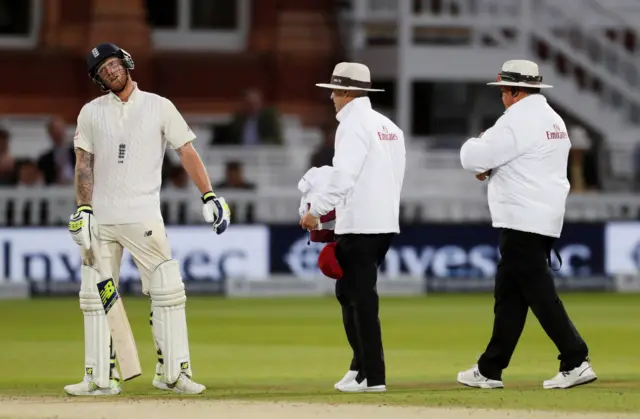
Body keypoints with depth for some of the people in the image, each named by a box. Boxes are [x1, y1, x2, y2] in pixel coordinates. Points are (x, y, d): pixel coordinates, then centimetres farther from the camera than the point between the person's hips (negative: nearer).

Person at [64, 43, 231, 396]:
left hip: (142, 217, -2)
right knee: (95, 296, 1)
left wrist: (209, 196, -7)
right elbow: (84, 164, 6)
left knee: (167, 290, -8)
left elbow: (186, 152, 2)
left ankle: (172, 372, -2)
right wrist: (83, 209, -6)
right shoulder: (91, 113, 9)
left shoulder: (159, 107, 4)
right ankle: (101, 378, 5)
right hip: (100, 220, 2)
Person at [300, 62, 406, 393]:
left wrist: (316, 209, -15)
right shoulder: (389, 127, 15)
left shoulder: (353, 125, -11)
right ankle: (361, 366, 16)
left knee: (361, 297, -5)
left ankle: (372, 376, -5)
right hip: (386, 220, 9)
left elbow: (343, 175, -20)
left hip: (360, 225, -9)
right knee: (348, 292, 17)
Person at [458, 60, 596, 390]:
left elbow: (473, 158, -13)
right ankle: (490, 370, 17)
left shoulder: (517, 120, -13)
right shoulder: (554, 120, 16)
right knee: (509, 294, 13)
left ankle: (576, 362, -16)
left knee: (539, 292, -10)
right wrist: (491, 168, 13)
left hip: (522, 221, -10)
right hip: (547, 218, 10)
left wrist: (475, 144, 10)